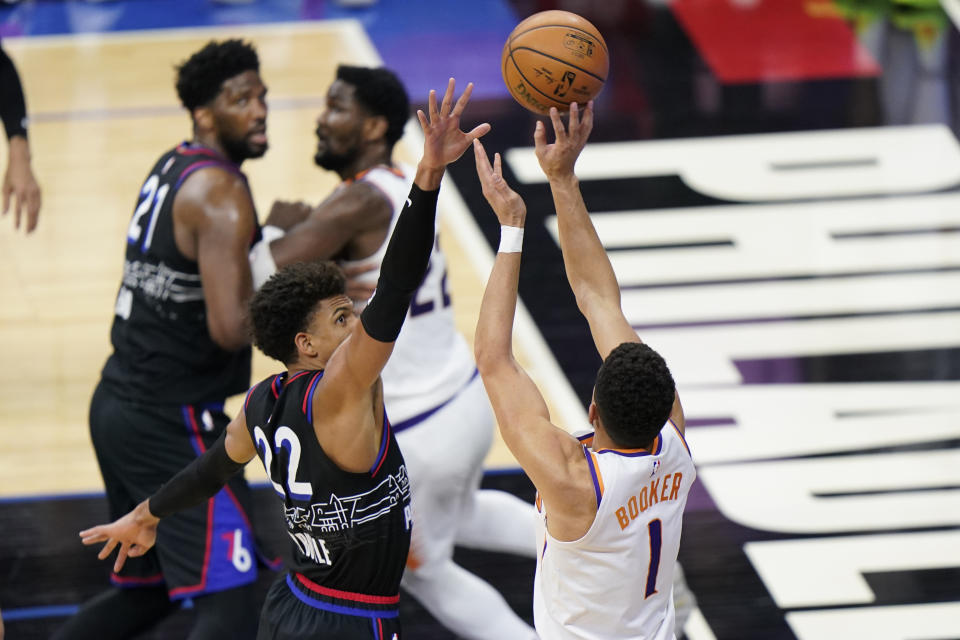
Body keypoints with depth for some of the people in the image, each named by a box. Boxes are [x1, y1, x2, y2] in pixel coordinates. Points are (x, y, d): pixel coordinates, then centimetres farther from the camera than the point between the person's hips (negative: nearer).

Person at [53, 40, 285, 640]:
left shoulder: (173, 168, 13)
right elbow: (231, 328, -25)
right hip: (172, 424, -10)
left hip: (121, 405, 10)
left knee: (145, 590, 24)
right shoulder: (220, 194, -16)